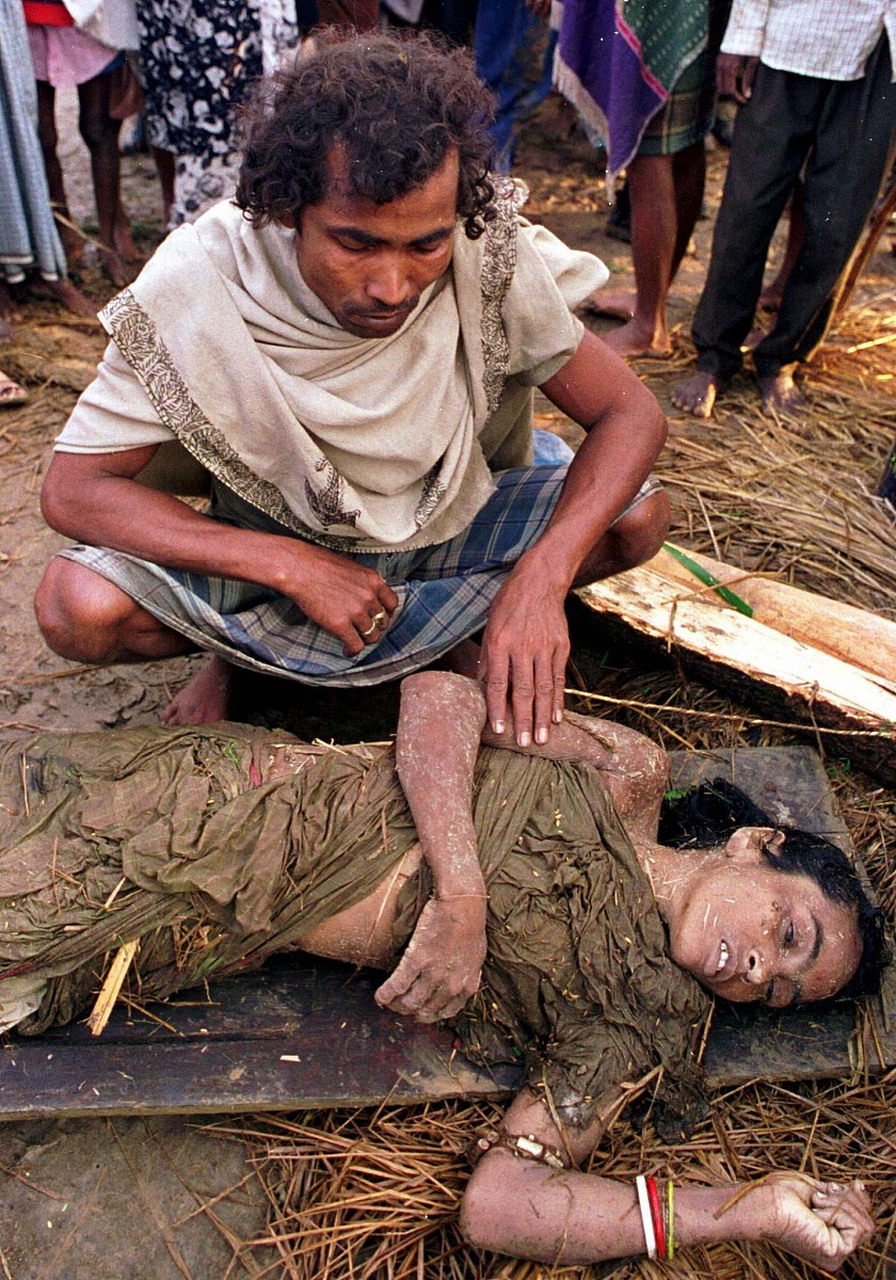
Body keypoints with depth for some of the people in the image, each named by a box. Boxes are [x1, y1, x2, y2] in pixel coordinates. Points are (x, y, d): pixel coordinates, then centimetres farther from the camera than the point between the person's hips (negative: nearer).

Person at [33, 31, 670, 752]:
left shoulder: (491, 258, -23)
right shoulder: (199, 283, -25)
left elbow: (632, 414, -17)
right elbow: (73, 489, -22)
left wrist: (540, 578, -34)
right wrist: (293, 566, -32)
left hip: (449, 527, 2)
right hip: (274, 544, -2)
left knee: (637, 517, -18)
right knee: (78, 607, -27)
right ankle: (239, 652, 8)